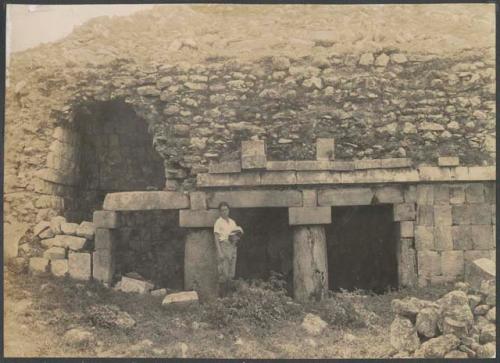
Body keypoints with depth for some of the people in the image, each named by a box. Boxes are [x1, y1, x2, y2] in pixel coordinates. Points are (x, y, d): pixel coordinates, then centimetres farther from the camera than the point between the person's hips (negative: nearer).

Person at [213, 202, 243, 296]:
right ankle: (222, 295, 0)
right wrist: (219, 252, -16)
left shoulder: (232, 222, 15)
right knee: (224, 273, -9)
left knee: (231, 274, 8)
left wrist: (237, 236, -4)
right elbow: (216, 237, -8)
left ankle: (227, 292, 19)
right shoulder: (218, 222, -3)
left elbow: (237, 235, 21)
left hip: (232, 247, 6)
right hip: (223, 246, -6)